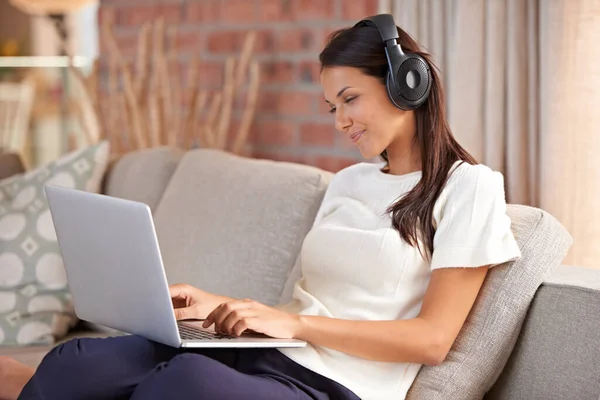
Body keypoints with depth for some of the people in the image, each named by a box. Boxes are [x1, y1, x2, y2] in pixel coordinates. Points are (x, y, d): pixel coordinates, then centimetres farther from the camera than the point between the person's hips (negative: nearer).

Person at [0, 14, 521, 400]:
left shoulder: (468, 186, 3)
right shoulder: (350, 182, 25)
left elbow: (432, 338, -6)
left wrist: (293, 322, -13)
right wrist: (220, 306, 5)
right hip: (266, 353, 7)